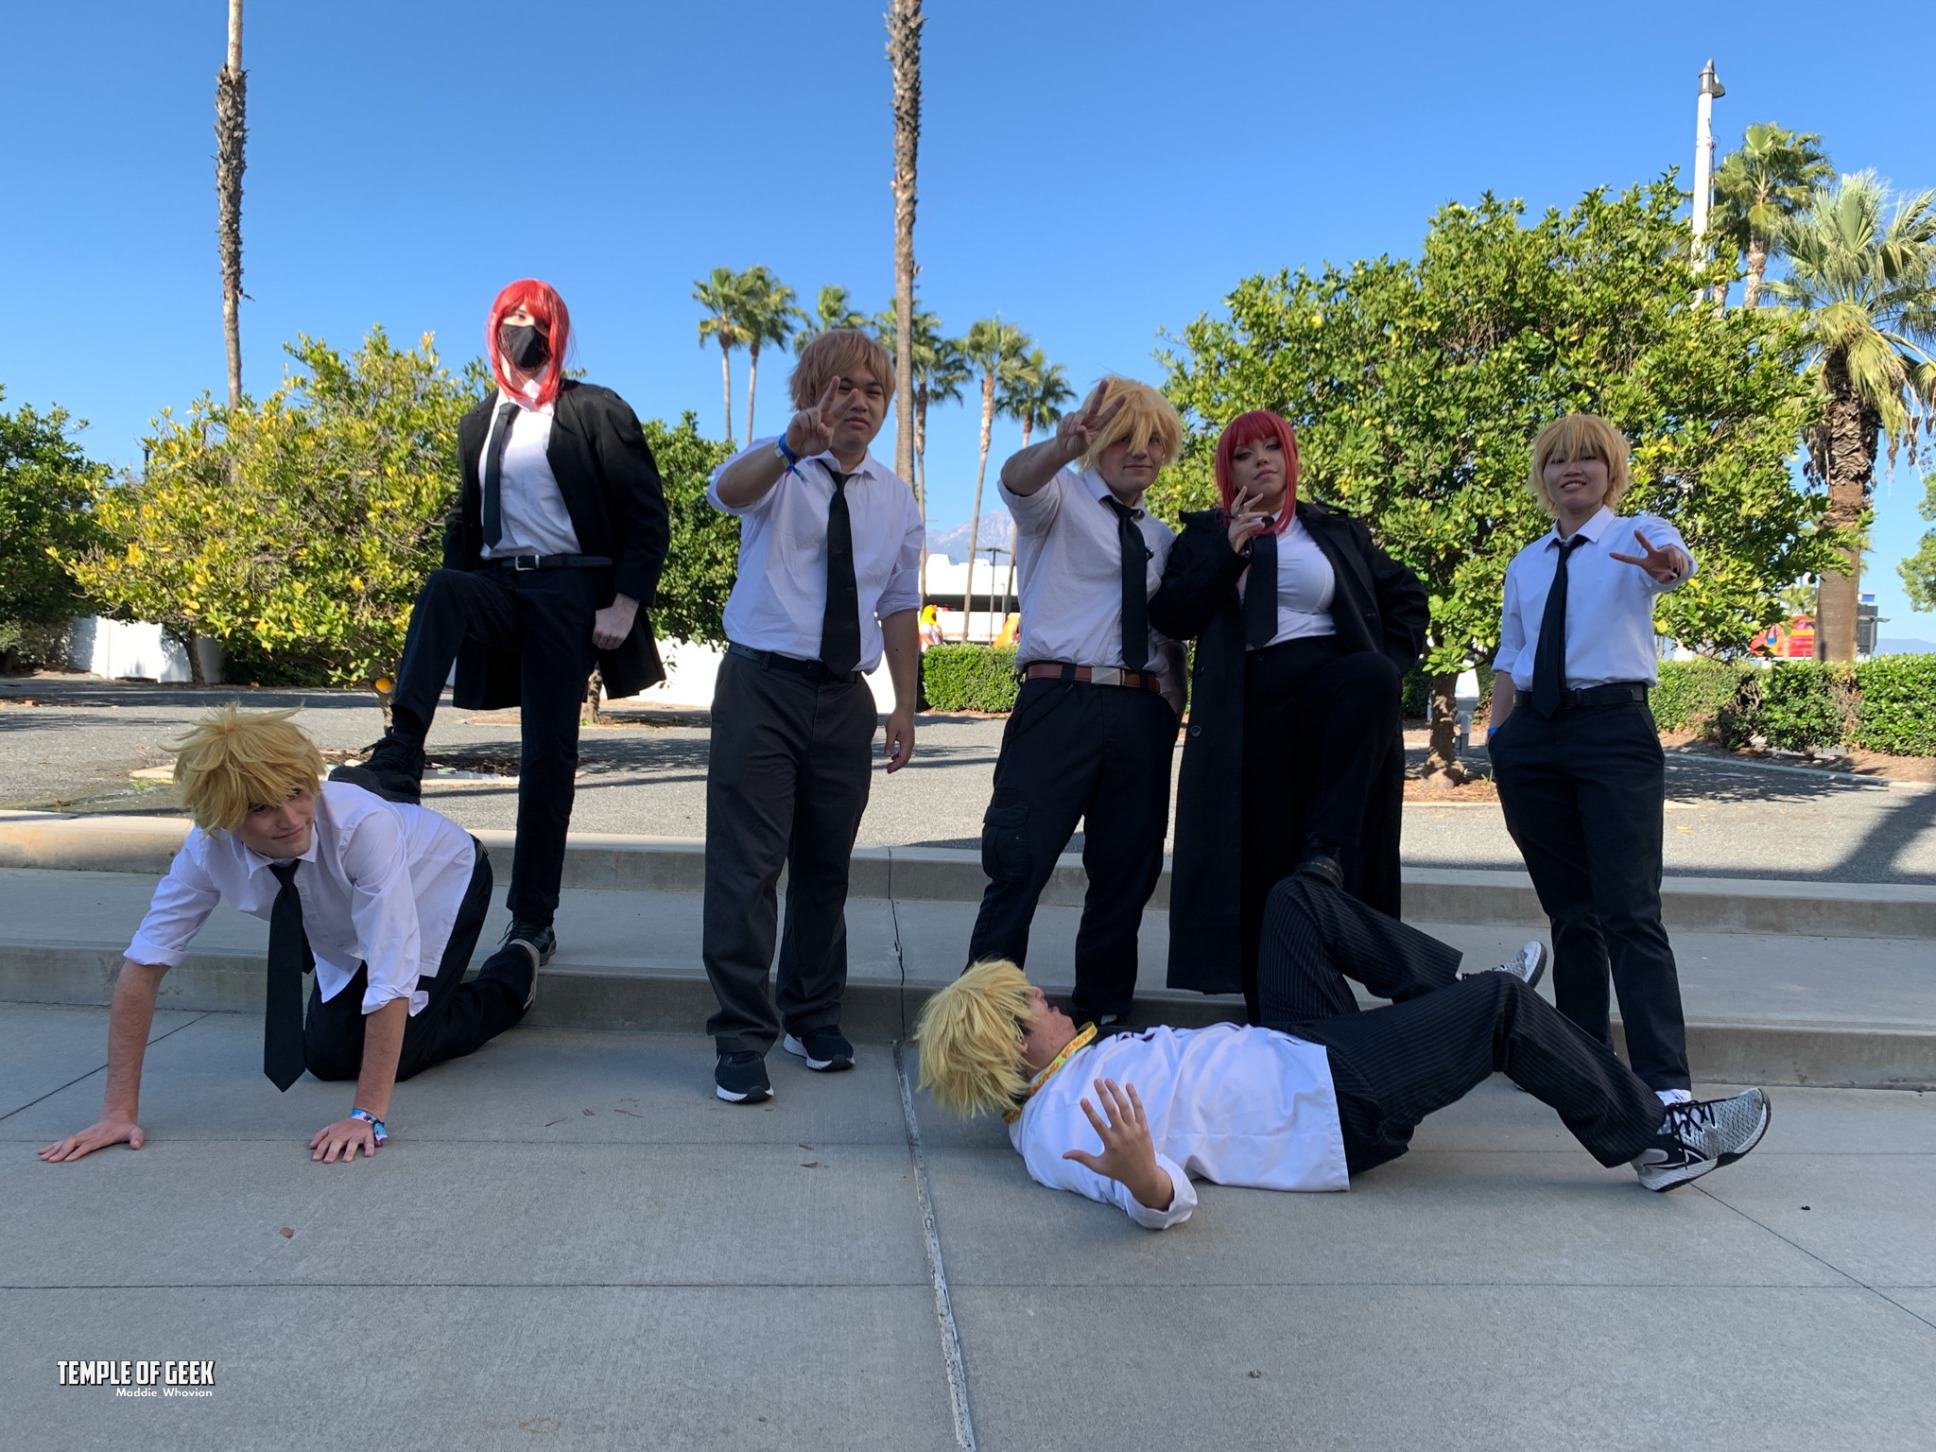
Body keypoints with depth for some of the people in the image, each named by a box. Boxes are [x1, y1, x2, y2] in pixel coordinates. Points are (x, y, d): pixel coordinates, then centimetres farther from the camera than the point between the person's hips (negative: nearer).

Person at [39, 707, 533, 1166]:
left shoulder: (366, 826, -44)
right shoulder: (208, 850, -29)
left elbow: (392, 974, -44)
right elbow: (144, 965, -25)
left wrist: (367, 1115, -47)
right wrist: (120, 1111, -28)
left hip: (438, 884, -5)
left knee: (400, 1055, -13)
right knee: (328, 1058, -2)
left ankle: (512, 975, 12)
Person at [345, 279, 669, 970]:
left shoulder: (595, 412, 1)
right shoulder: (478, 424, 17)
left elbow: (647, 516, -3)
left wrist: (624, 605, -12)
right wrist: (461, 605, 11)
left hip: (569, 592, -4)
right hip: (498, 589, 4)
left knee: (548, 756, -5)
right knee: (440, 591, -31)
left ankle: (533, 922, 4)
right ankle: (398, 763, -40)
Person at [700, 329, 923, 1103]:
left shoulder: (895, 497, 11)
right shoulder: (778, 469, -2)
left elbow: (899, 606, 13)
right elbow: (728, 490, -27)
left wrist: (905, 707, 7)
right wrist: (795, 444, -47)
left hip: (844, 697, 4)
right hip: (763, 685, -4)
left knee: (827, 865, 13)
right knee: (746, 865, -6)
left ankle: (813, 1017, 30)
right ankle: (742, 1040, 4)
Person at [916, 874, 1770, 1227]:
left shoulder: (1057, 1087, 5)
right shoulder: (1062, 1132, -23)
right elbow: (1167, 1202, -36)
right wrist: (1141, 1175, -58)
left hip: (1291, 1051, 10)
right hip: (1331, 1103, -10)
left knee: (1297, 896, 13)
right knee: (1506, 1005, -12)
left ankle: (1449, 986, 21)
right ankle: (1657, 1142, 7)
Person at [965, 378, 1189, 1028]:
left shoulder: (1162, 538, 22)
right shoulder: (1061, 498, 5)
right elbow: (1017, 480, -19)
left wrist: (1174, 702, 8)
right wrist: (1062, 447, -42)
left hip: (1143, 715, 6)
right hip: (1061, 700, -5)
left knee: (1127, 871, 9)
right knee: (1021, 861, -10)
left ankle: (1104, 1013, 22)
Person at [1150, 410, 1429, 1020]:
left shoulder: (1336, 530, 19)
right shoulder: (1205, 536, 15)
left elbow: (1407, 596, 22)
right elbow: (1169, 616, 1)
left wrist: (1392, 663, 5)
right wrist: (1230, 549, -7)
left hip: (1337, 696, 1)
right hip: (1251, 714, 0)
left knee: (1371, 674, -35)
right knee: (1260, 867, -4)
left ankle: (1326, 846, -30)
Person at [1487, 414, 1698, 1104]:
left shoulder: (1637, 534, 3)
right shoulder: (1525, 564, 17)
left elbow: (1674, 558, -21)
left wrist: (1667, 565, -46)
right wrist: (1497, 741, 8)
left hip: (1614, 728, -5)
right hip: (1533, 734, 5)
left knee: (1630, 912, -12)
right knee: (1568, 912, 9)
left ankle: (1666, 1080, -11)